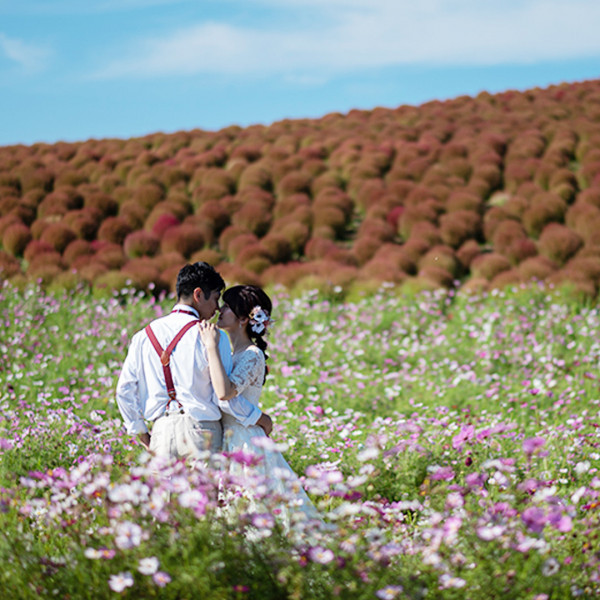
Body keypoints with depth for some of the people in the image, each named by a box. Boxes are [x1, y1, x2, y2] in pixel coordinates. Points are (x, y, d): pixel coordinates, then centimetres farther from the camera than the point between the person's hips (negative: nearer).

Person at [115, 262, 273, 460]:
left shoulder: (145, 335, 9)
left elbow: (125, 389, 9)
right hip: (201, 429, -4)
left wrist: (140, 432, 19)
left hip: (161, 431, 4)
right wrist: (259, 418, 6)